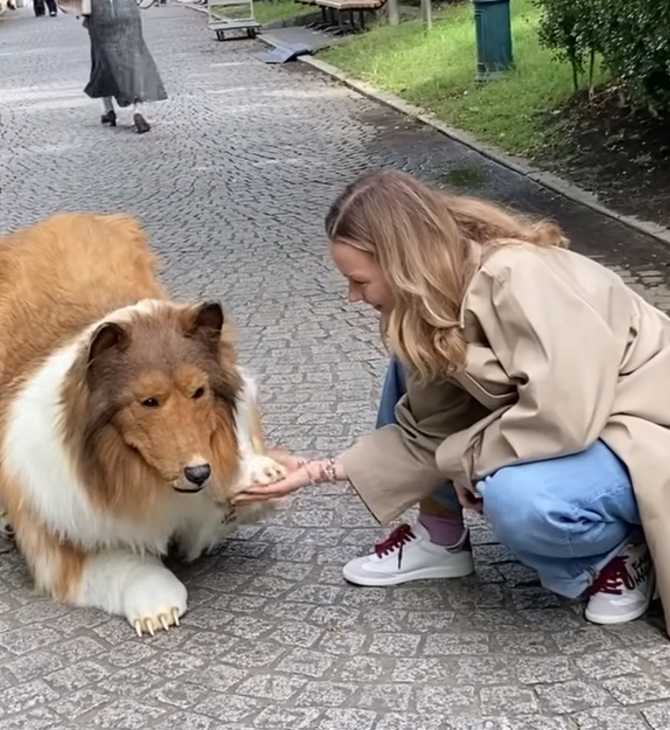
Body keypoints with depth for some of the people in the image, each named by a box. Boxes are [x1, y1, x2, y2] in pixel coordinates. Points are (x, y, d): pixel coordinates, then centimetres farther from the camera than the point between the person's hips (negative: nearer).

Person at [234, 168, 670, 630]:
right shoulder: (433, 303, -3)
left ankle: (616, 552, -4)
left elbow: (562, 417, -34)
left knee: (516, 498, -35)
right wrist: (317, 471, -4)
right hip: (566, 418, 8)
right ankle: (441, 538, 11)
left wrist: (466, 460, -18)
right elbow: (428, 430, 0)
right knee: (416, 363, 1)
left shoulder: (519, 281, -29)